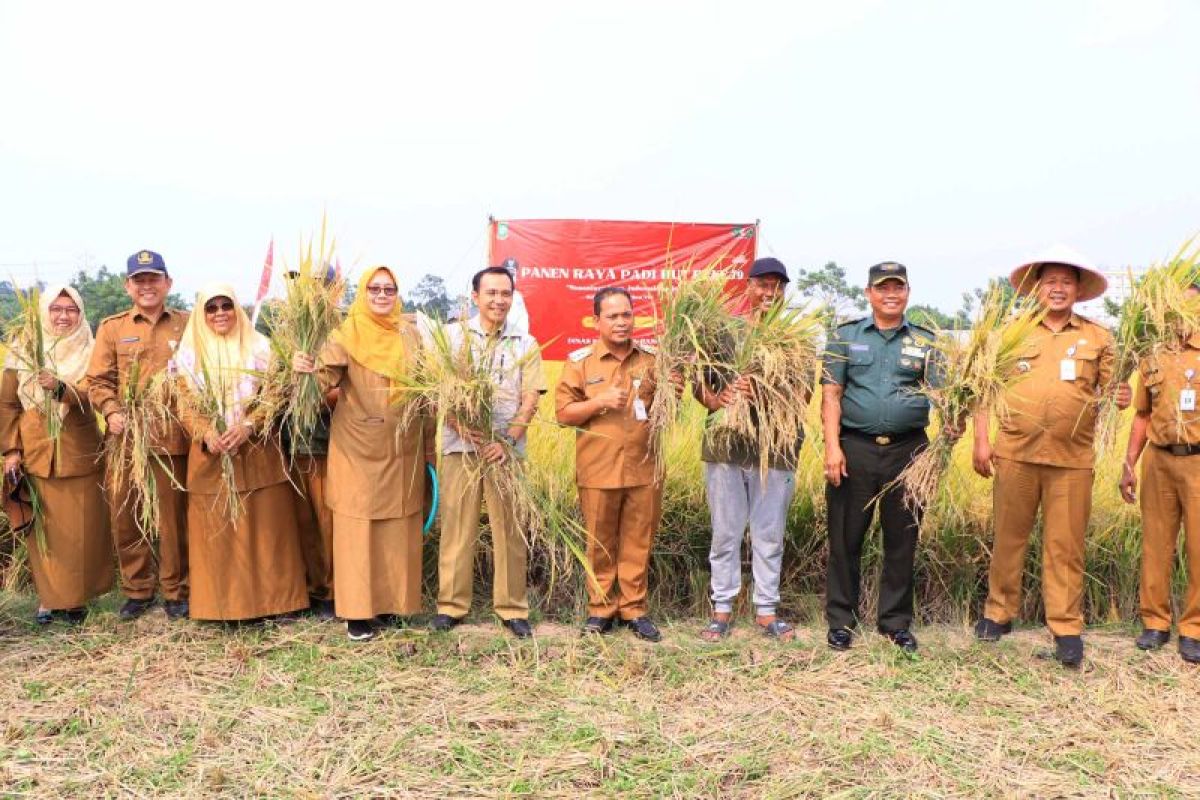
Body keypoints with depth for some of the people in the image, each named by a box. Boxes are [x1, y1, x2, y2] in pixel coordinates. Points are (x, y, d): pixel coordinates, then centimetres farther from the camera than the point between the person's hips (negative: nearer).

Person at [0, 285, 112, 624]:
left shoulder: (89, 353, 2)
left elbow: (92, 395, -13)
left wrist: (61, 388, -33)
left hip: (79, 455, -1)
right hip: (36, 456, 1)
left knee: (81, 530, 2)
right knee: (43, 529, 4)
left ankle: (76, 597, 14)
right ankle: (48, 596, 15)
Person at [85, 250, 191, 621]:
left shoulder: (188, 324, 6)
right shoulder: (111, 327, 8)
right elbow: (98, 380, 6)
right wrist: (111, 411, -11)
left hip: (173, 436, -1)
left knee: (174, 516, 5)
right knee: (125, 516, 7)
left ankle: (175, 591, 19)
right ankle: (137, 590, 23)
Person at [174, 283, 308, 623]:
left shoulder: (259, 347, 3)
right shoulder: (190, 353, 7)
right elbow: (186, 404, 3)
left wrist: (247, 426, -16)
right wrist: (206, 433, -15)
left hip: (257, 452, -1)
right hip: (210, 455, 1)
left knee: (264, 530, 2)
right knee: (216, 532, 4)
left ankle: (269, 598, 12)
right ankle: (220, 603, 14)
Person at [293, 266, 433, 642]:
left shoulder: (411, 336, 7)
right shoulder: (347, 334, -3)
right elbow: (328, 373, -20)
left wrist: (430, 447, 8)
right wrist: (307, 368, -43)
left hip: (403, 449, 3)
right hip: (358, 447, -3)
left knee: (399, 525, 9)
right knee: (358, 525, 1)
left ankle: (393, 599, 22)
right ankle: (358, 609, 10)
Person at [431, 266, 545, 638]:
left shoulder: (526, 344, 7)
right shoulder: (453, 335, 5)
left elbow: (530, 400, 1)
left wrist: (507, 440, -13)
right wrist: (461, 427, -15)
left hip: (506, 447, 1)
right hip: (460, 444, 0)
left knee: (510, 528, 4)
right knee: (456, 527, 4)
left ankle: (512, 607, 15)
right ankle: (451, 603, 16)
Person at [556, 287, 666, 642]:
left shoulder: (652, 359, 8)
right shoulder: (580, 361, 2)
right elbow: (563, 413, 0)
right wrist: (600, 402, -14)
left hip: (644, 469, 2)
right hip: (599, 470, -1)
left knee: (637, 543, 7)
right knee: (600, 543, 7)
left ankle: (634, 608, 19)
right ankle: (601, 607, 20)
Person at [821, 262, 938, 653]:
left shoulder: (926, 341, 10)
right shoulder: (845, 336, 7)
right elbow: (831, 394, 1)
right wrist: (832, 445, -9)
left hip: (908, 449, 1)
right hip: (855, 448, -1)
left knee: (902, 540, 8)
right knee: (846, 538, 5)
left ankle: (896, 621, 22)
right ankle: (841, 620, 18)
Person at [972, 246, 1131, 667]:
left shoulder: (1098, 337, 11)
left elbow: (1111, 388, 11)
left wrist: (1119, 396, -13)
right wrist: (981, 440, 1)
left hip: (1072, 459, 0)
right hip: (1015, 453, 0)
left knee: (1065, 545, 1)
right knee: (1008, 537, 7)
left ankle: (1067, 629, 11)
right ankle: (999, 613, 21)